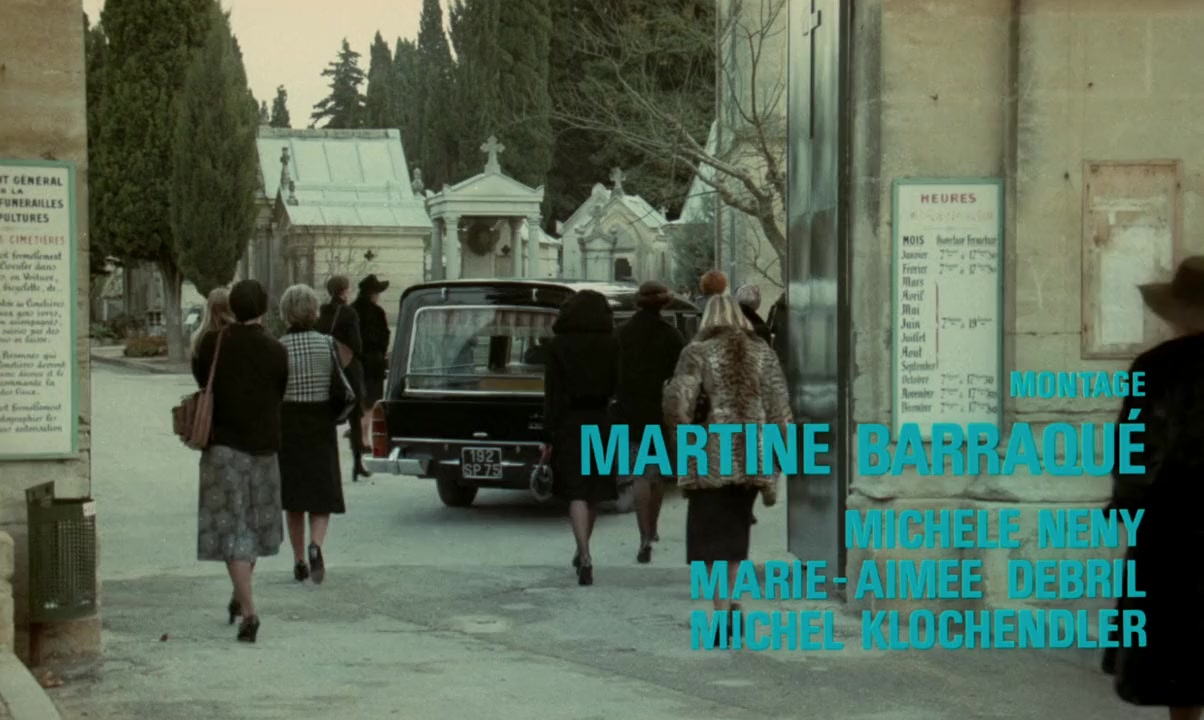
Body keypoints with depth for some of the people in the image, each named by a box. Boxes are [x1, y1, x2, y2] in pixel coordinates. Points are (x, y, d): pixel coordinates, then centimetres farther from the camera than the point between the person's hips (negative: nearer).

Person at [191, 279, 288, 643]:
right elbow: (279, 395, 5)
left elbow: (199, 375, 8)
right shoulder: (276, 352, -6)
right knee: (254, 526, 19)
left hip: (223, 445, -2)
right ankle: (240, 599, 31)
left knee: (232, 530, -2)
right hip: (263, 448, 2)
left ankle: (248, 611, -12)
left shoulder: (214, 343, -8)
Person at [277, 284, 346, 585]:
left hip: (288, 423, 0)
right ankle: (315, 545, -20)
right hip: (322, 424, 0)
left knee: (294, 497, 12)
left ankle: (299, 561, 16)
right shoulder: (327, 344, -4)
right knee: (322, 493, 5)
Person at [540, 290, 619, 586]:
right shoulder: (611, 346, -1)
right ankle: (583, 552, 31)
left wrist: (548, 437, -4)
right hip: (600, 422, 2)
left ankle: (584, 555, -19)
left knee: (576, 493, -4)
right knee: (594, 490, 16)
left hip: (569, 423, -2)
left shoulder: (558, 346, -6)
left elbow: (552, 394, -6)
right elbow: (617, 388, -3)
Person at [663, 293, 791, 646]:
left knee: (712, 536, 1)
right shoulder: (763, 354, 9)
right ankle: (730, 600, 22)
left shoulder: (698, 352, -1)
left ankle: (722, 613, -6)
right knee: (736, 529, 20)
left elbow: (678, 402, -11)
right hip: (754, 456, 4)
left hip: (713, 457, -4)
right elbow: (779, 410, 5)